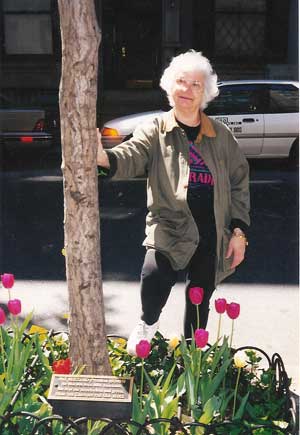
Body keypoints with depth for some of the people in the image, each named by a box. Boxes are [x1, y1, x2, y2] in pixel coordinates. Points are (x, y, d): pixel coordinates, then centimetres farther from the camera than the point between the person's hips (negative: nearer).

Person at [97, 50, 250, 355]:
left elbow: (239, 183, 10)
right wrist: (101, 155, -40)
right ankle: (148, 322, 7)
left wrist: (238, 231, 3)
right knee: (154, 276, -28)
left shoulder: (221, 136, 7)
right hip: (170, 226, -3)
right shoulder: (155, 131, 0)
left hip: (212, 232, 3)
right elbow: (129, 157, -18)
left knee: (200, 300, 12)